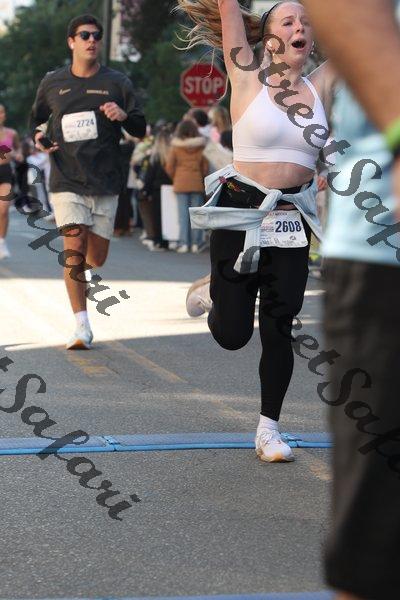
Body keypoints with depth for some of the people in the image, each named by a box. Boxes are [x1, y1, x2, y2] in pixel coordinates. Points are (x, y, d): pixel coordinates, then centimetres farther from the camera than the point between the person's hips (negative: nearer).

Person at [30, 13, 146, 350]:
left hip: (106, 182, 1)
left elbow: (141, 131, 7)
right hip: (67, 180, -1)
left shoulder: (117, 83, 5)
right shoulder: (52, 83, 7)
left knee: (97, 258, 6)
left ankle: (79, 282, 42)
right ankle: (82, 327, -12)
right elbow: (38, 118, 24)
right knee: (74, 249, -15)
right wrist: (38, 136, 2)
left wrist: (124, 116, -14)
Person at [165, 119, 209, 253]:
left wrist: (174, 179, 14)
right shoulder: (201, 146, -2)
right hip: (197, 183, 1)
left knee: (183, 214, 2)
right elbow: (205, 167, 1)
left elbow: (169, 167, -2)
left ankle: (184, 243, -1)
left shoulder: (175, 146, -4)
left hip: (181, 183, -1)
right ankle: (196, 243, 2)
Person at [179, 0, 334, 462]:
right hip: (240, 214, -3)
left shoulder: (320, 87, 5)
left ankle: (269, 428, 14)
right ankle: (212, 293, 35)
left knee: (279, 328, 2)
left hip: (293, 223, 3)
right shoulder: (248, 79, -5)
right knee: (232, 335, 1)